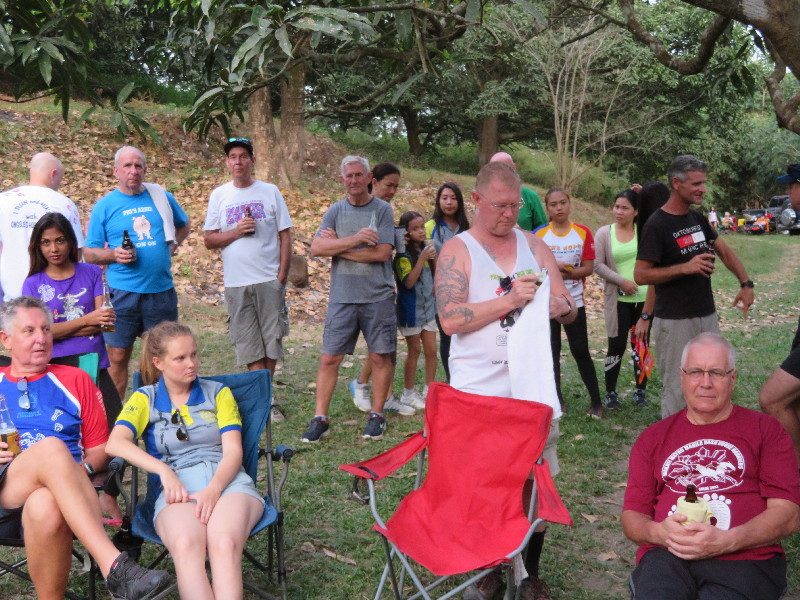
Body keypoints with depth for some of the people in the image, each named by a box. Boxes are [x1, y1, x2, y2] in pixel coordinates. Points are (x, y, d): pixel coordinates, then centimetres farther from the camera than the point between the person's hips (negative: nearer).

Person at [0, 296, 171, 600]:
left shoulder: (75, 380, 22)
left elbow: (101, 446, 18)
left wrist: (81, 469, -4)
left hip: (51, 492, 1)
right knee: (51, 447, -37)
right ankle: (114, 566, -48)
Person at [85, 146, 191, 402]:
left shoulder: (162, 197, 7)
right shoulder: (104, 206, 1)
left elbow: (183, 224, 24)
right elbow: (89, 254, 3)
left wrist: (173, 244, 6)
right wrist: (113, 254, -16)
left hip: (161, 289, 2)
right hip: (122, 292, -2)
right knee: (118, 356, 3)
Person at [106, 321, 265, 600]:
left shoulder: (218, 393, 18)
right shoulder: (144, 399, 16)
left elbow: (233, 451, 7)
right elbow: (116, 443, -3)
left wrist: (214, 490, -13)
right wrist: (164, 471, -17)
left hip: (227, 481, 1)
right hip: (177, 488, 0)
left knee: (225, 543, -36)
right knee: (185, 544, -38)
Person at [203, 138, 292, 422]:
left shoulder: (270, 192, 5)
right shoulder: (219, 195, 8)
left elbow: (285, 236, 4)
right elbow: (209, 240, 7)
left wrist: (282, 274, -4)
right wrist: (237, 231, -11)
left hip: (269, 279, -1)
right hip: (236, 282, 1)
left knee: (271, 340, 3)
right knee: (250, 345, 2)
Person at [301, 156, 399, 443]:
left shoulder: (382, 209, 0)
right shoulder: (335, 211, 8)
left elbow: (382, 253, -11)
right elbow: (316, 248, -6)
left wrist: (338, 246, -7)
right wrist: (355, 239, -17)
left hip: (378, 296, -2)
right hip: (341, 297, 2)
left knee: (380, 356, 5)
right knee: (329, 358, 1)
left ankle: (376, 415, 20)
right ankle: (320, 419, 10)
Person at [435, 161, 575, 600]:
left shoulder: (534, 246, 9)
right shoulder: (457, 250, -2)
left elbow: (569, 309, 10)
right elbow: (450, 319, -16)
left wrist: (561, 306, -14)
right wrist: (511, 300, -20)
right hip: (477, 391, -3)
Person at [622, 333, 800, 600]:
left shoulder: (765, 430, 13)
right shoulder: (653, 437, 19)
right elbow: (632, 516, 16)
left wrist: (726, 541, -14)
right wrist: (658, 532, -8)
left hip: (744, 557, -1)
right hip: (667, 556, 1)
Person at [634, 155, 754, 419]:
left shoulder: (697, 218, 9)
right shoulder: (657, 224, -13)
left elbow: (725, 251, 19)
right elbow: (641, 275, -16)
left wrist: (746, 284, 8)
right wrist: (685, 267, -23)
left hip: (708, 316, 7)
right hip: (675, 321, -7)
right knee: (678, 388, -2)